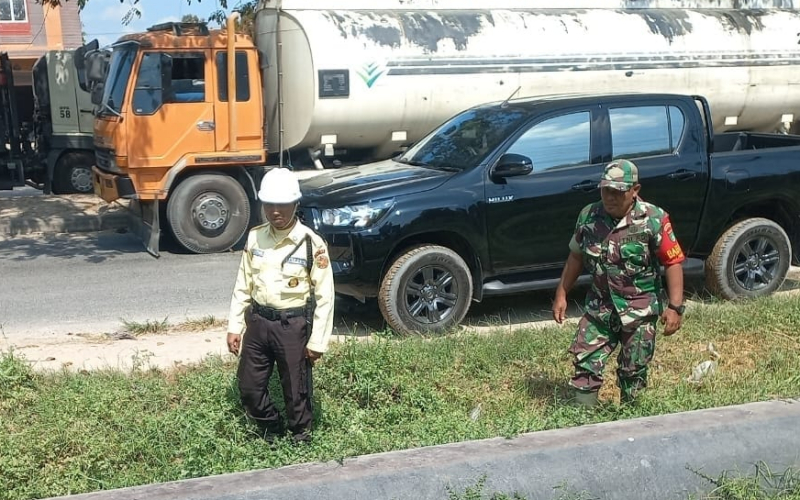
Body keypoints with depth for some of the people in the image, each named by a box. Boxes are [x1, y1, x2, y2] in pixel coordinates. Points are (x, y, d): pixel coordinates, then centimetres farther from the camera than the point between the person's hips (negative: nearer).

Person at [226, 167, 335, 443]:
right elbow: (243, 285, 8)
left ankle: (300, 441, 32)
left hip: (293, 325, -4)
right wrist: (234, 326, 7)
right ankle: (271, 431, 39)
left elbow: (324, 296, -11)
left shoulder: (311, 243, -15)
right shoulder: (255, 237, -1)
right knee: (249, 387, 13)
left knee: (296, 390, 9)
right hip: (257, 321, 5)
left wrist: (317, 341, -10)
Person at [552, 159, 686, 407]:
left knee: (633, 371, 6)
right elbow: (576, 256, 11)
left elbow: (674, 262, -11)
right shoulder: (588, 216, -1)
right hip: (599, 306, 3)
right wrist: (561, 294, 12)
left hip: (639, 310, -3)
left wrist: (674, 307, -16)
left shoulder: (653, 219, -13)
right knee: (585, 362, -2)